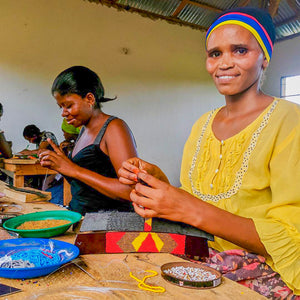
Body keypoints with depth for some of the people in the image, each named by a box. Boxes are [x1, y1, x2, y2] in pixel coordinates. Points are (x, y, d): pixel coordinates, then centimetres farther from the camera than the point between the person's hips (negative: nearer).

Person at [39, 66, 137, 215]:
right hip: (78, 219, 7)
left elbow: (132, 191, -22)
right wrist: (57, 164, 4)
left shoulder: (114, 128, -10)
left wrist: (75, 170, -20)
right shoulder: (84, 129, 14)